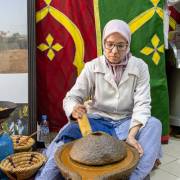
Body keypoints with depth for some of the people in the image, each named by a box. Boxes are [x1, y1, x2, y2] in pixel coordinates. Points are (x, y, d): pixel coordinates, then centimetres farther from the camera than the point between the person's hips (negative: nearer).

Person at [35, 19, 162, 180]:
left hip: (126, 122, 1)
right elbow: (72, 97, -8)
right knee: (68, 132, -28)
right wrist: (74, 109, -34)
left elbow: (142, 104, -11)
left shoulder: (140, 67, -5)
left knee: (154, 124, -28)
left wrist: (132, 134, -26)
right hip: (97, 121, 0)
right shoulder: (92, 67, -5)